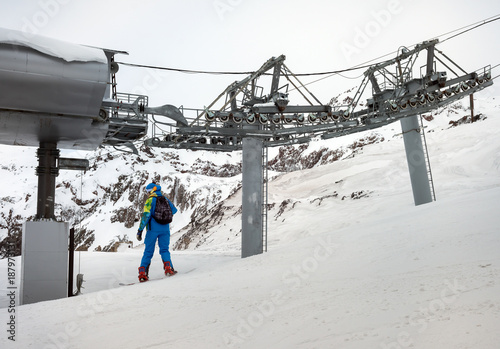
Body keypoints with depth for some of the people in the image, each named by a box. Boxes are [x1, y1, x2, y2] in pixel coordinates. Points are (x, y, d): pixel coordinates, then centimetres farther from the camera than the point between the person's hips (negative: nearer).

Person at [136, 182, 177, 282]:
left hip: (153, 229, -3)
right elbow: (174, 210, 23)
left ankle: (142, 272, -2)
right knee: (164, 249, 11)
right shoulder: (165, 199, 8)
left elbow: (146, 215, -15)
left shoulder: (150, 200, -7)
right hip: (165, 229, 3)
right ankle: (168, 266, -11)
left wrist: (140, 230, -14)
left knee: (148, 251, 4)